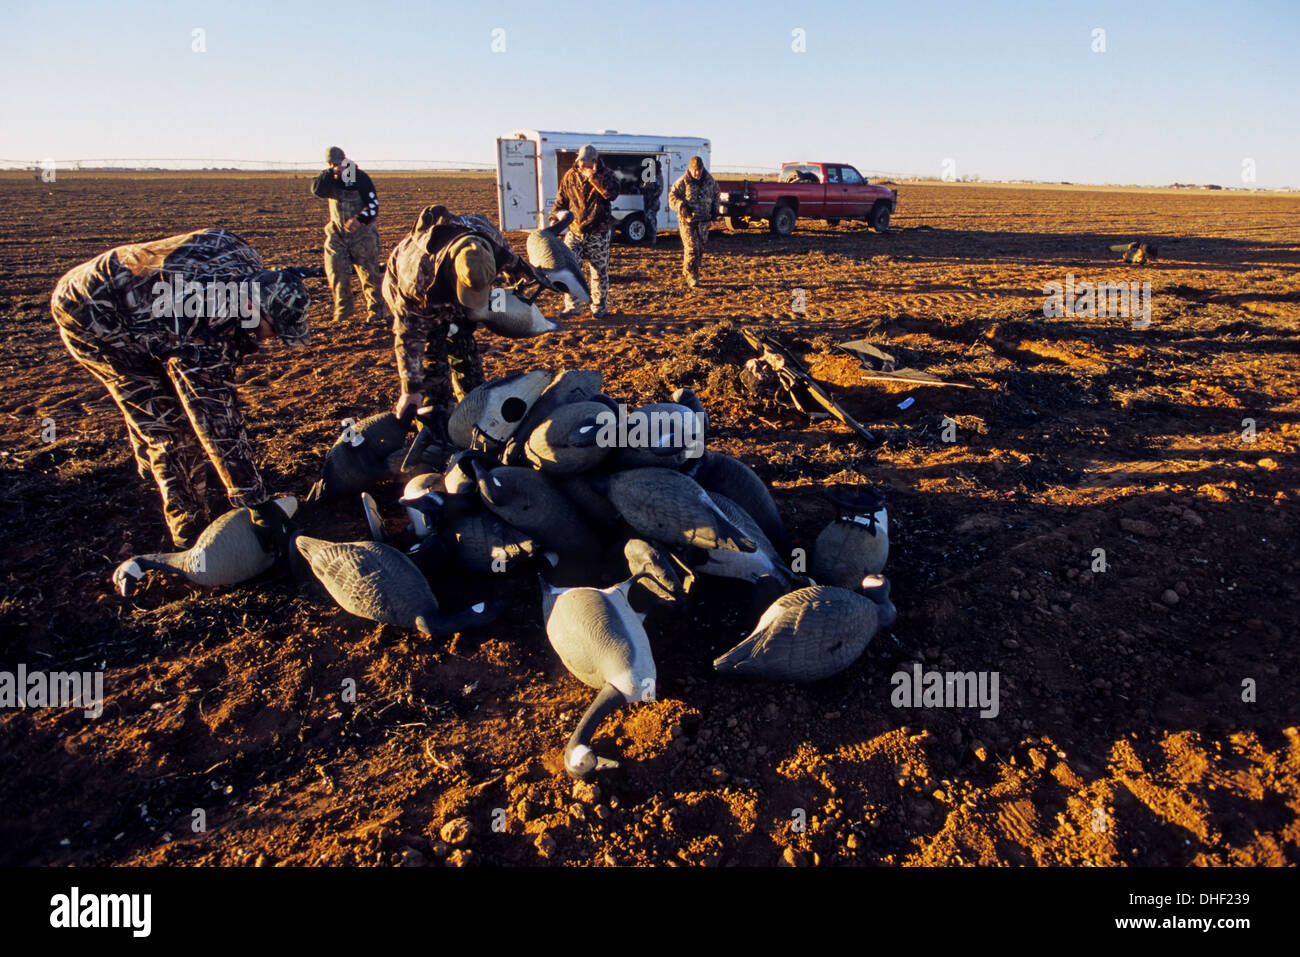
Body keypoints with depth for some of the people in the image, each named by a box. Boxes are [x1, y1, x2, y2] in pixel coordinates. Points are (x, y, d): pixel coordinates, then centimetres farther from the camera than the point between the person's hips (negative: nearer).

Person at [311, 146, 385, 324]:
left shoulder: (360, 177, -7)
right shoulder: (329, 179, 4)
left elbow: (373, 205, -12)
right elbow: (316, 189, -16)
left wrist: (360, 219, -29)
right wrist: (331, 173, -24)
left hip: (362, 233, -4)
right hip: (337, 233, 4)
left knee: (369, 272, -4)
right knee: (337, 272, 0)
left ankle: (376, 310, 7)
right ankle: (342, 310, 14)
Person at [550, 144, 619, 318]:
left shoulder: (605, 174, -1)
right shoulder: (570, 176, 7)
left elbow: (612, 193, -22)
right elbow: (561, 199, 15)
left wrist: (593, 176, -22)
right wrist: (554, 217, 3)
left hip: (598, 233, -3)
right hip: (574, 231, 3)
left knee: (598, 271, 3)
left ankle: (599, 306, 17)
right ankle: (571, 305, 11)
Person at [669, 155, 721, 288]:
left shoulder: (709, 181, 7)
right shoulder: (683, 182, -7)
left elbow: (715, 195, 22)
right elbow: (672, 196, -6)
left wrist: (715, 209, 9)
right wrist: (681, 205, -23)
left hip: (704, 221, 5)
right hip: (688, 220, -5)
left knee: (700, 249, 10)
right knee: (691, 249, -12)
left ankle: (687, 273, 25)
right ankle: (691, 277, -9)